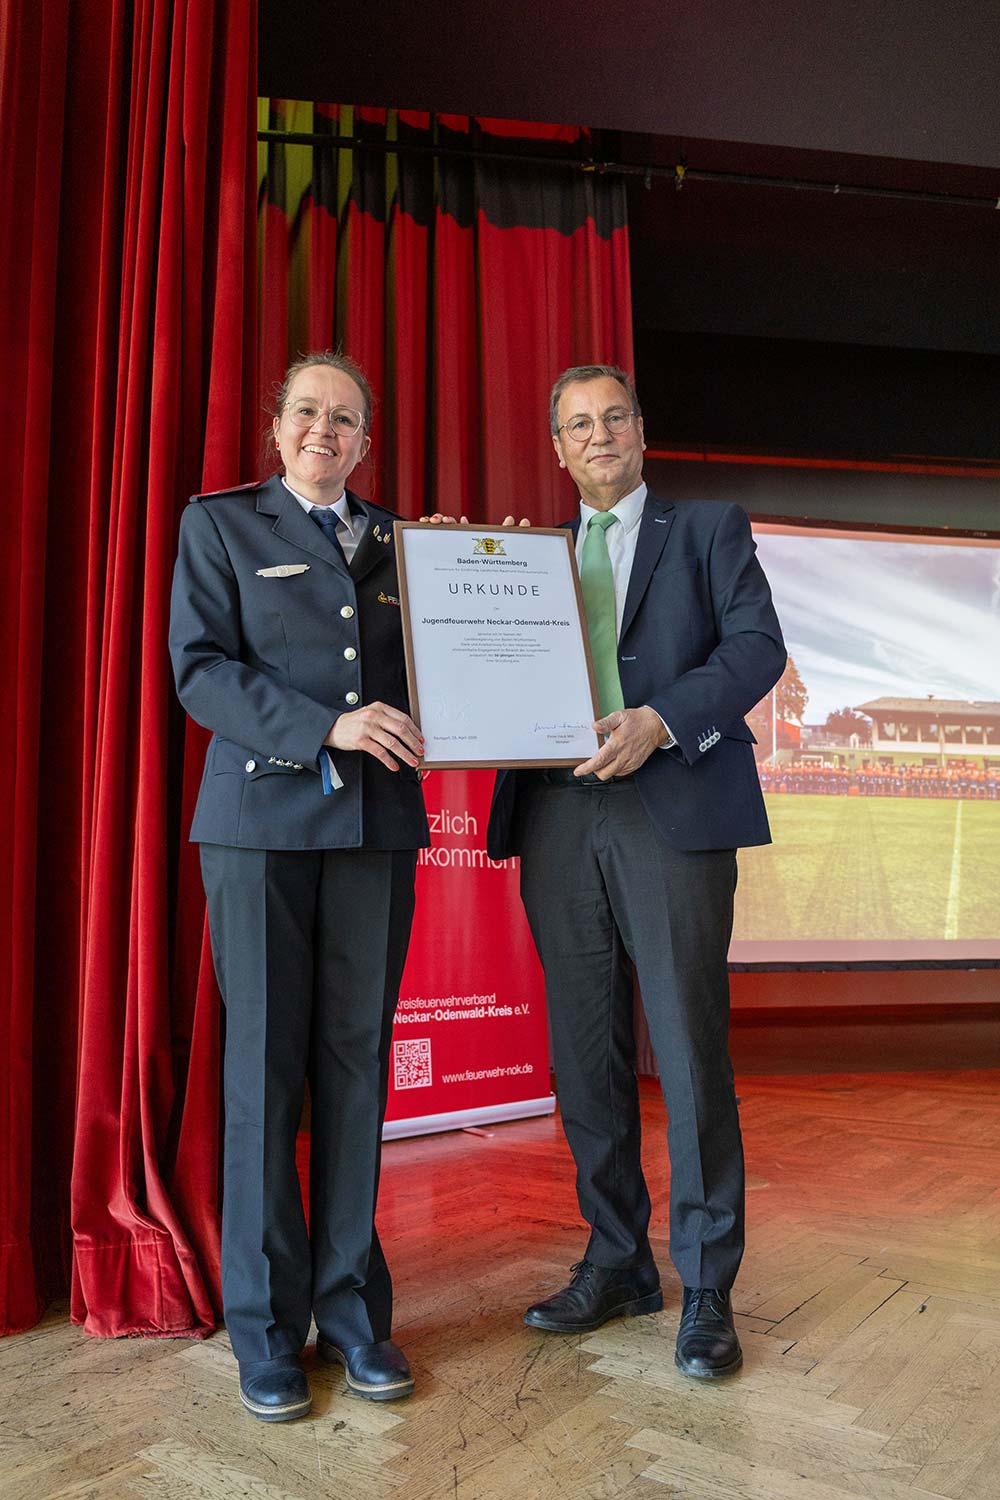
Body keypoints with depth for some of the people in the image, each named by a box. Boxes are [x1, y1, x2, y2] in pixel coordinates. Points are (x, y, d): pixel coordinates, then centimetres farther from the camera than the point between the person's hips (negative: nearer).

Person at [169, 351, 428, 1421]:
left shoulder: (398, 539, 19)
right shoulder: (220, 524, 10)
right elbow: (199, 671, -2)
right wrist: (325, 726, -14)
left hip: (378, 819, 3)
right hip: (263, 815, -3)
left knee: (356, 1059, 5)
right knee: (264, 1062, 1)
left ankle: (350, 1306, 17)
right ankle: (265, 1323, 14)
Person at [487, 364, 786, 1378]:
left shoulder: (708, 529, 12)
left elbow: (758, 644, -3)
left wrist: (659, 720, -16)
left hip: (672, 810, -3)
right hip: (559, 819, 4)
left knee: (690, 1052, -2)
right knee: (586, 1057, 9)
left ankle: (707, 1289, 13)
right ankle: (618, 1263, 25)